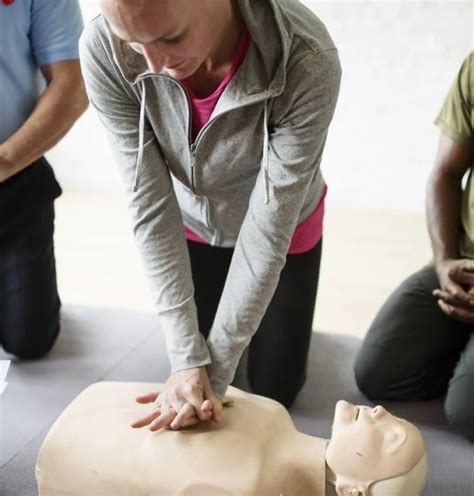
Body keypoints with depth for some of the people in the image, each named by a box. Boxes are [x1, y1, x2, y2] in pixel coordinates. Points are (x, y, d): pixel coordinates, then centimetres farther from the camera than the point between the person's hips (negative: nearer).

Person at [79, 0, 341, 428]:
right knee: (190, 372, 16)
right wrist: (188, 358, -28)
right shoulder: (103, 51, -31)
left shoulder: (308, 61, -38)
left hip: (283, 230, -1)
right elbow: (150, 206, -27)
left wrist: (215, 368, -27)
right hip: (194, 228, 2)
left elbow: (269, 225, -31)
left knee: (275, 389, 10)